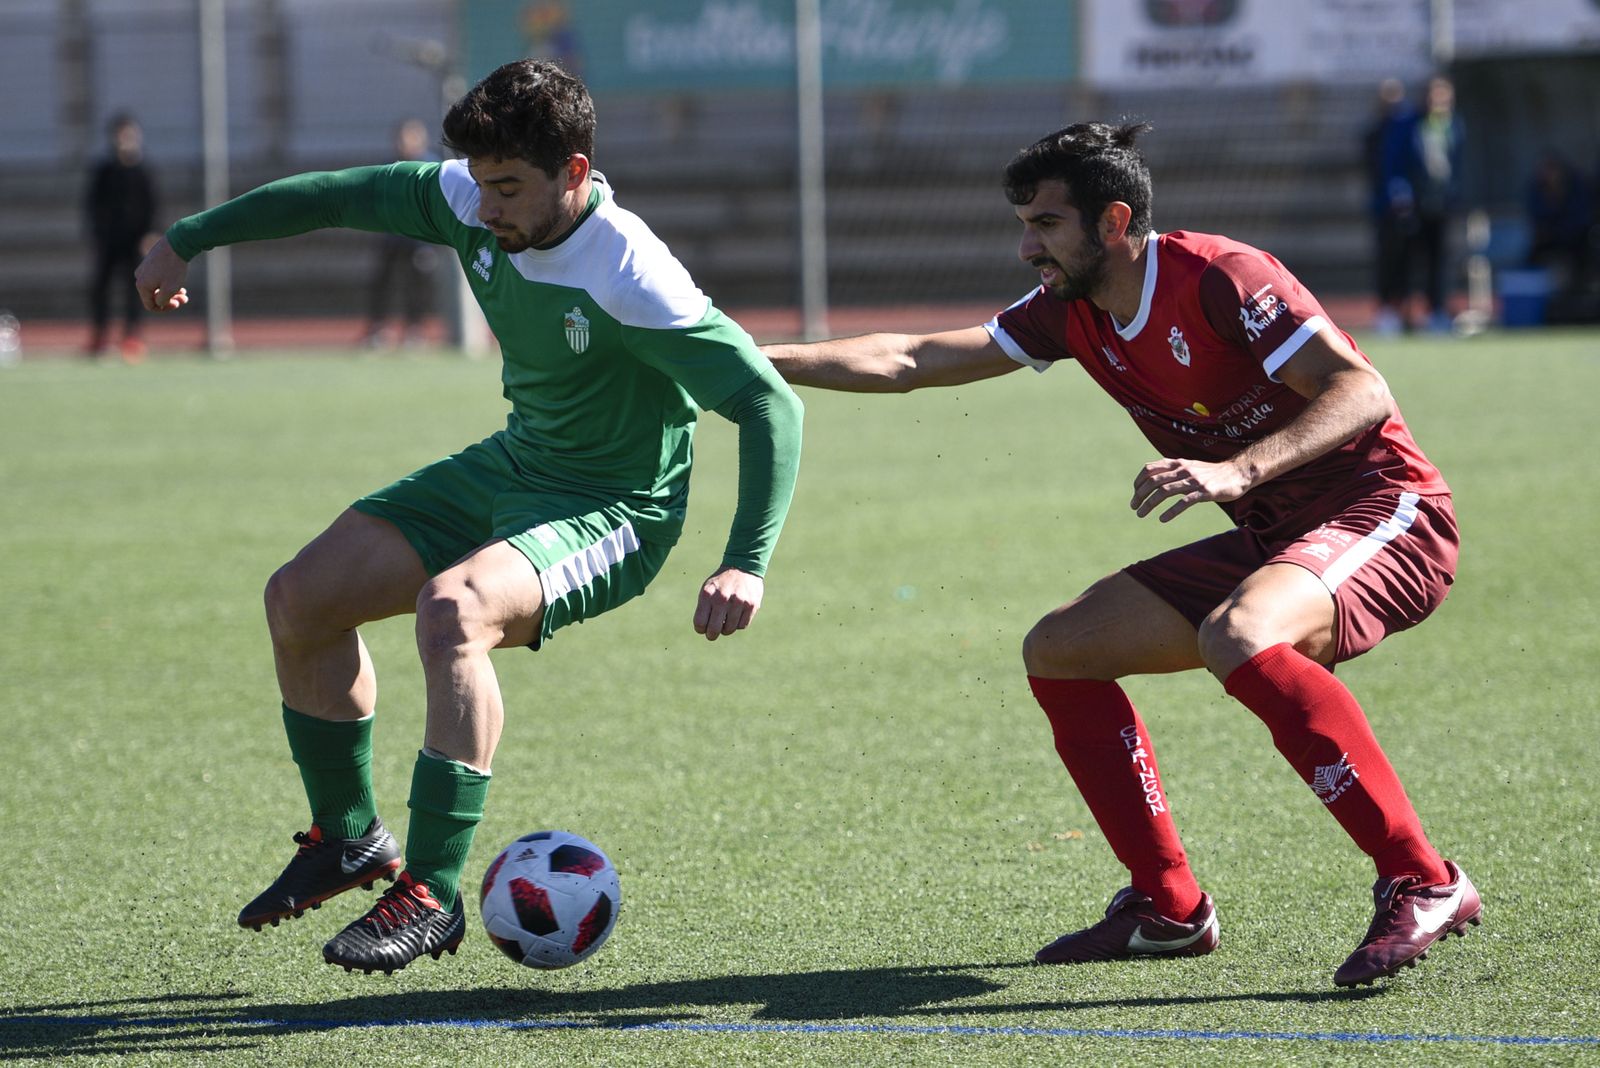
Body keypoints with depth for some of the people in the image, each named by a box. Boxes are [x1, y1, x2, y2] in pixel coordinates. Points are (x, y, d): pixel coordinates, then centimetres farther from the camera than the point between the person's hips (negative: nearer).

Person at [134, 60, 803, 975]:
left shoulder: (631, 280, -30)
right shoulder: (469, 203, -10)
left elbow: (772, 404, -30)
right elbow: (338, 197, 7)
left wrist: (747, 565, -41)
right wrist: (188, 240, 15)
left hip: (612, 513, -8)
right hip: (513, 464, 8)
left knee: (453, 609, -35)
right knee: (300, 599, 3)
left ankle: (432, 894, -28)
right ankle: (348, 838, 22)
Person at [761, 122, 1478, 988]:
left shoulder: (1218, 280, -19)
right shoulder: (1075, 314, 5)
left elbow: (1361, 390, -25)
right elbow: (911, 362, 11)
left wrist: (1237, 471, -38)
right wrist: (764, 360, 4)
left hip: (1383, 511, -9)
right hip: (1271, 537, 9)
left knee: (1240, 638, -38)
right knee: (1057, 650, 6)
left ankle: (1423, 885, -31)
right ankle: (1169, 909, 10)